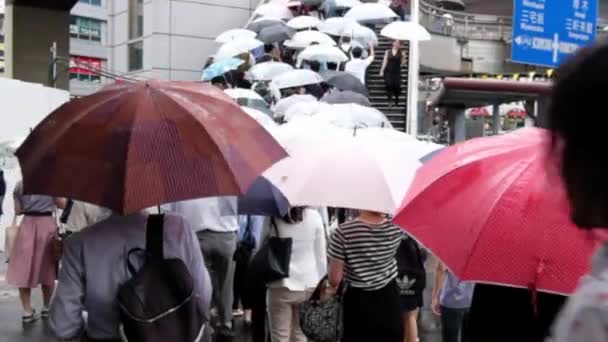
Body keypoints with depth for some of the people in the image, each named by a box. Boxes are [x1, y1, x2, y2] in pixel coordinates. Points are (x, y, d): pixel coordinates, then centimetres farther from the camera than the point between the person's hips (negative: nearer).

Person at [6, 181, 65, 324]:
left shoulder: (20, 185, 2)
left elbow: (18, 211, 4)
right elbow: (62, 204, -2)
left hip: (27, 225, 1)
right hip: (47, 225, -1)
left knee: (24, 269, 5)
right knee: (47, 269, 12)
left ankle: (27, 311, 1)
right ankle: (46, 308, 20)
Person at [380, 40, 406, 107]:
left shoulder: (401, 53, 6)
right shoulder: (388, 52, 8)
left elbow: (402, 63, 4)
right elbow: (385, 62, 7)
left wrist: (403, 57, -13)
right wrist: (382, 70, 1)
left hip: (397, 72, 0)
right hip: (388, 72, 0)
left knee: (396, 86, -4)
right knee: (389, 86, -10)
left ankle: (396, 101, 9)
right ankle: (389, 101, -5)